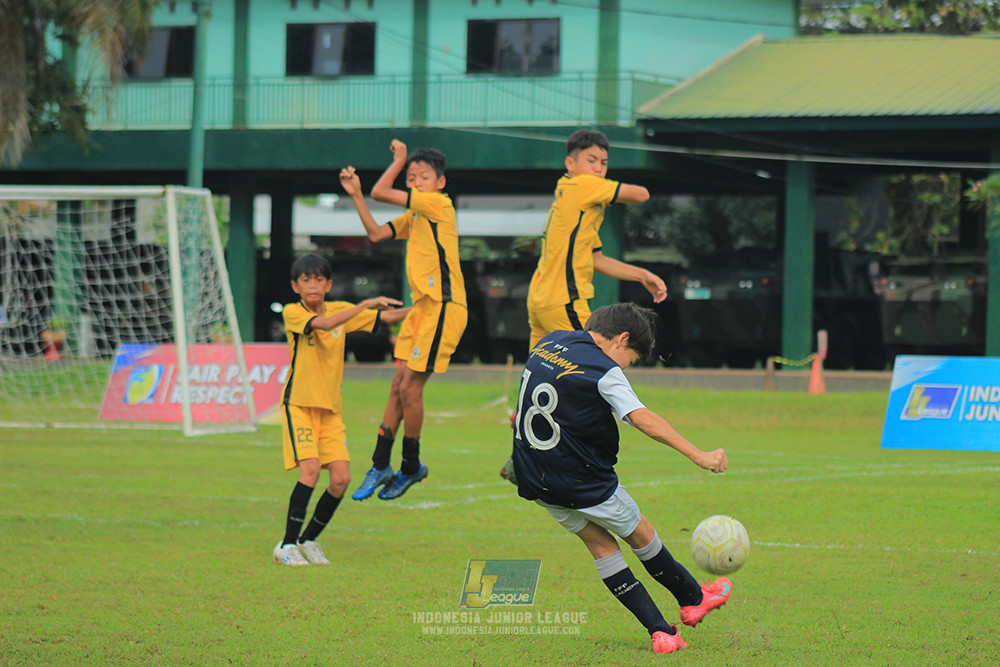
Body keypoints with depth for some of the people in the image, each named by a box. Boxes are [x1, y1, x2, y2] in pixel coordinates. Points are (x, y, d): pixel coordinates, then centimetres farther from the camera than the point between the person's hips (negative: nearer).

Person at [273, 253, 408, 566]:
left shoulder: (340, 309, 8)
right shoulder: (292, 313, -8)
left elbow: (388, 316, 12)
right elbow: (324, 323, -28)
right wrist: (366, 303, -30)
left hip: (331, 410, 5)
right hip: (299, 405, -5)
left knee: (341, 478, -6)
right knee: (310, 469, -22)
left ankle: (308, 540, 12)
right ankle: (287, 545, -14)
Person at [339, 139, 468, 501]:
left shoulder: (439, 204, -10)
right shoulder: (415, 216, 17)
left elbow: (381, 192, -12)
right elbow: (376, 233, 19)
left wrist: (398, 158, 2)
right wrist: (355, 196, 13)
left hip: (443, 307, -9)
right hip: (422, 306, 9)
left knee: (409, 387, -7)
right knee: (399, 386, 8)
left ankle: (411, 467, 7)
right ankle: (380, 466, 11)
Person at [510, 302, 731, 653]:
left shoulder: (548, 343, 7)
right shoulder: (603, 371, -18)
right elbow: (643, 419, -28)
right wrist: (698, 455, -31)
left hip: (535, 478, 7)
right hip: (583, 481, -7)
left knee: (601, 544, 12)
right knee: (640, 533, 15)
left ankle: (659, 630, 7)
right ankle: (692, 599, 33)